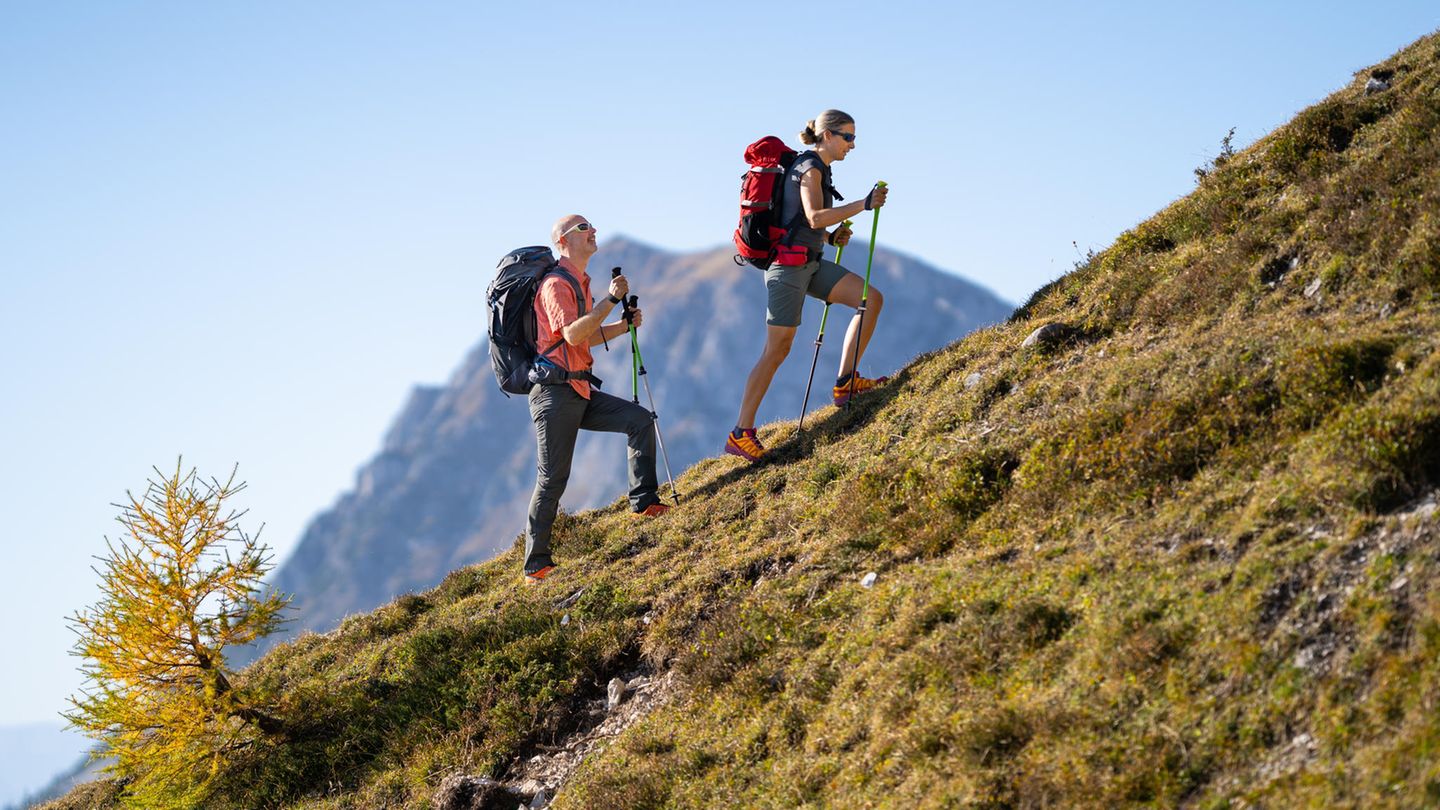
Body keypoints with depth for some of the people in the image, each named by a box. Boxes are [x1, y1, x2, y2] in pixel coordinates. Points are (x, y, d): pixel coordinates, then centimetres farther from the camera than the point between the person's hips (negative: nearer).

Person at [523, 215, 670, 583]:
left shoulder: (580, 283, 19)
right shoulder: (556, 283, -11)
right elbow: (572, 334, -25)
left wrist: (625, 324, 11)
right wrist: (611, 300, -22)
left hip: (581, 392, 9)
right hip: (554, 391, -9)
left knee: (640, 420, -2)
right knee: (553, 478, -8)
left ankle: (643, 501, -1)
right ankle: (536, 564, -3)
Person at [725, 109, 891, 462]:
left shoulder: (816, 169, 18)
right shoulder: (810, 167, -11)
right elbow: (815, 217, -26)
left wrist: (831, 237, 7)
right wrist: (863, 205, -26)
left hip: (809, 263, 9)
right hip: (789, 263, -9)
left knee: (872, 298, -2)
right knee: (777, 350, -9)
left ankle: (845, 382, -1)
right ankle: (740, 434, -5)